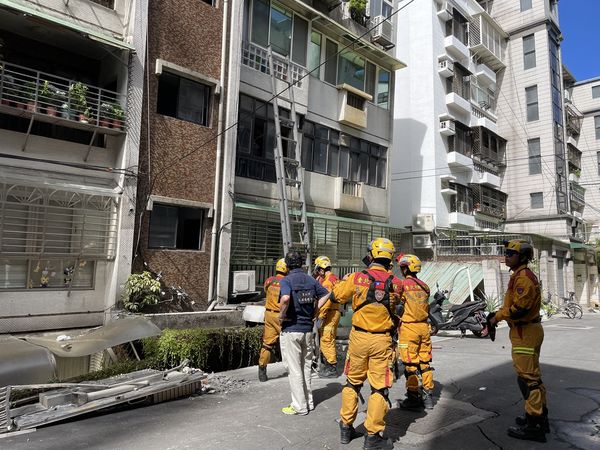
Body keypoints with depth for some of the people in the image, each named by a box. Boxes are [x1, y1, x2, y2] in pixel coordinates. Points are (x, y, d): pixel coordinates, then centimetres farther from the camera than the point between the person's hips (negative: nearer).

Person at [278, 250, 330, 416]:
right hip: (308, 329, 6)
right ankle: (309, 402, 28)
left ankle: (299, 406, 12)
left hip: (291, 330, -6)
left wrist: (281, 316, -17)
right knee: (306, 367, 19)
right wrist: (313, 311, 9)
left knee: (294, 369, 4)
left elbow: (286, 298, -32)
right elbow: (326, 294, 9)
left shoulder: (286, 280, -13)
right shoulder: (311, 280, 6)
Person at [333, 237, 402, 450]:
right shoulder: (395, 283, -8)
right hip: (381, 341, -1)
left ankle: (346, 428, 29)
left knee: (352, 382, 18)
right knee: (379, 388, 9)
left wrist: (345, 280, 22)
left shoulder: (357, 278, -10)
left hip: (358, 337, 1)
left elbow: (336, 296, 3)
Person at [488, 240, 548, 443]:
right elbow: (514, 304, 19)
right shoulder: (521, 275, 15)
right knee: (532, 376, 19)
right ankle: (540, 417, 32)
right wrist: (499, 313, 5)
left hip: (525, 333, -11)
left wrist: (497, 317, -12)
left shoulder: (523, 277, -19)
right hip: (526, 331, 11)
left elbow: (519, 309, -25)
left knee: (528, 378, -4)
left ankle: (533, 426, 4)